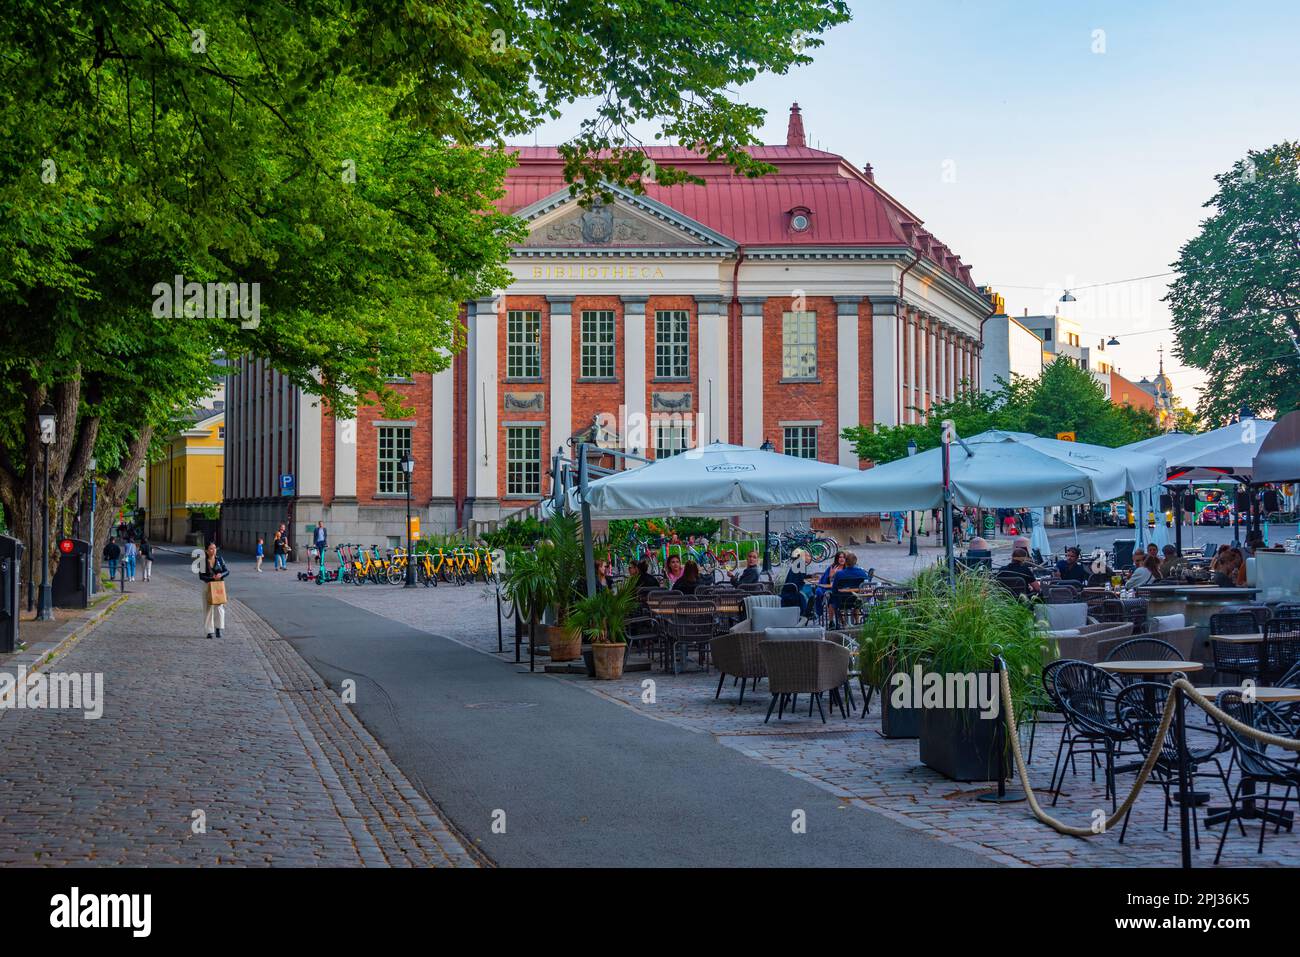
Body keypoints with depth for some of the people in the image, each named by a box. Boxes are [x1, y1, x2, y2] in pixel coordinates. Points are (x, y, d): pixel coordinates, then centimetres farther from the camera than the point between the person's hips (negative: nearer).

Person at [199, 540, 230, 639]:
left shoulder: (219, 559, 1)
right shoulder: (203, 561, -4)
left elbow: (227, 571, 3)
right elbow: (201, 576, -7)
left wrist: (221, 575, -18)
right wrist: (212, 578, -20)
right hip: (208, 586, -1)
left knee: (219, 607, -6)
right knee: (208, 608, 2)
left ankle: (218, 629, 5)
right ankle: (209, 631, 9)